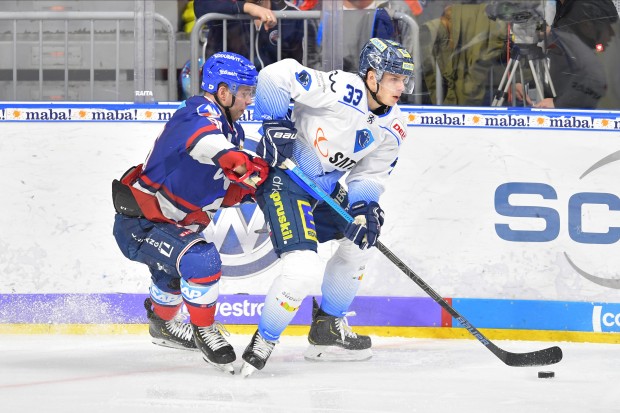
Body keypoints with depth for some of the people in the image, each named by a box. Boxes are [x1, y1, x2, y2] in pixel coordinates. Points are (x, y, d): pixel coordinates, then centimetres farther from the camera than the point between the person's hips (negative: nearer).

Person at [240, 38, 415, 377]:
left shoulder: (392, 128, 1)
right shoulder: (342, 91, -24)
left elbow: (370, 175, 6)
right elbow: (275, 75, -25)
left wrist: (365, 206, -14)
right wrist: (276, 125, -24)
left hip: (324, 187, 9)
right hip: (282, 174, -9)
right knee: (304, 269, -22)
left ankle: (328, 327, 33)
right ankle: (262, 343, -5)